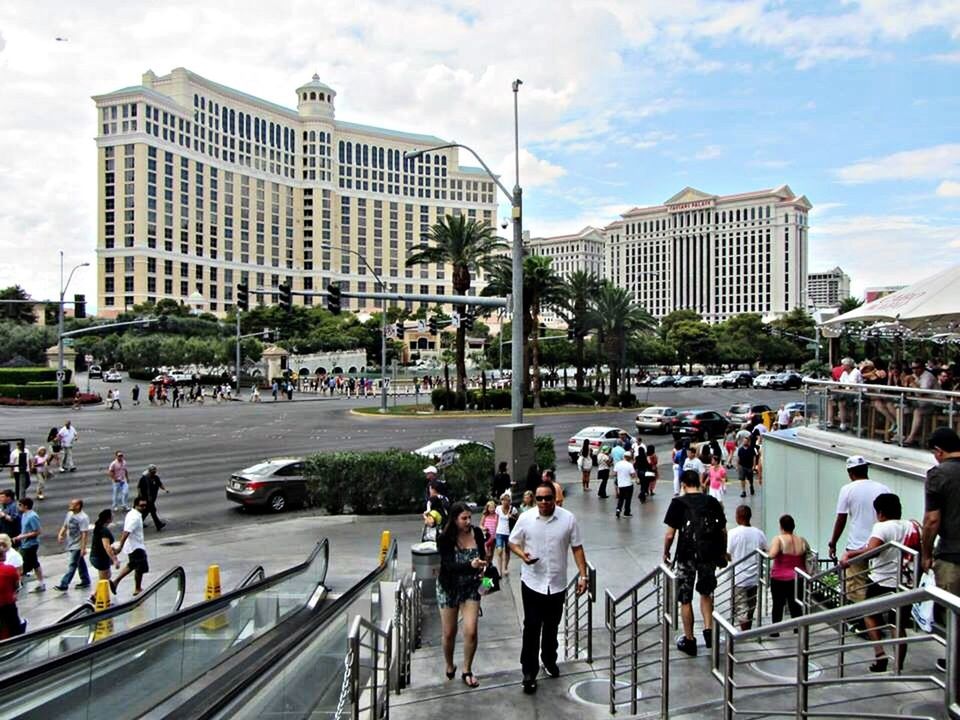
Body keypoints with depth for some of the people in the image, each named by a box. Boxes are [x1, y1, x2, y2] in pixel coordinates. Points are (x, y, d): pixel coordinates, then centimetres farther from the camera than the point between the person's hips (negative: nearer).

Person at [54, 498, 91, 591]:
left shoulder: (83, 518, -21)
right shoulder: (69, 514, 4)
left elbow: (85, 534, -22)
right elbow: (65, 526, 16)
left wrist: (83, 548, -24)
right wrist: (60, 534, -4)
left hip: (77, 546, -9)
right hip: (70, 544, 9)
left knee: (72, 565, -5)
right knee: (80, 563, 18)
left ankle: (63, 585, -3)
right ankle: (85, 581, 28)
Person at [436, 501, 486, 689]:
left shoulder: (477, 533, -9)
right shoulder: (444, 538, -19)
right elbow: (449, 565, -29)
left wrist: (482, 568, -10)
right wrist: (471, 565, -44)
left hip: (471, 588, 2)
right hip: (448, 588, -2)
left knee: (471, 631, -8)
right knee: (449, 633, 9)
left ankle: (467, 671, 14)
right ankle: (450, 666, 37)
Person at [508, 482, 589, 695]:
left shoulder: (568, 519, -8)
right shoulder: (525, 518, -9)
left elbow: (577, 548, -1)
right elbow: (513, 542, 3)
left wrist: (583, 575, -7)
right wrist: (522, 555, -18)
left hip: (557, 584, 1)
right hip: (532, 583, -1)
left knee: (552, 627, 18)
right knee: (532, 628, 0)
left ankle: (549, 660, 40)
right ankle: (529, 673, 11)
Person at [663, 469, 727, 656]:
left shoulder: (678, 503, -6)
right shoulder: (713, 502, 4)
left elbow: (670, 534, -8)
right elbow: (723, 531, 6)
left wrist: (666, 553, 8)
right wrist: (723, 553, 19)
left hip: (687, 556, -3)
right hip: (710, 555, 3)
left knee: (685, 599, 10)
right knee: (706, 593, 25)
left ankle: (689, 640, 18)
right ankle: (708, 630, 11)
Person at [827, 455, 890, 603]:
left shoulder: (848, 489, -5)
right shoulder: (883, 489, 4)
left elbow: (841, 520, -4)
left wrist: (832, 544, 5)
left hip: (857, 547, -4)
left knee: (856, 590, 1)